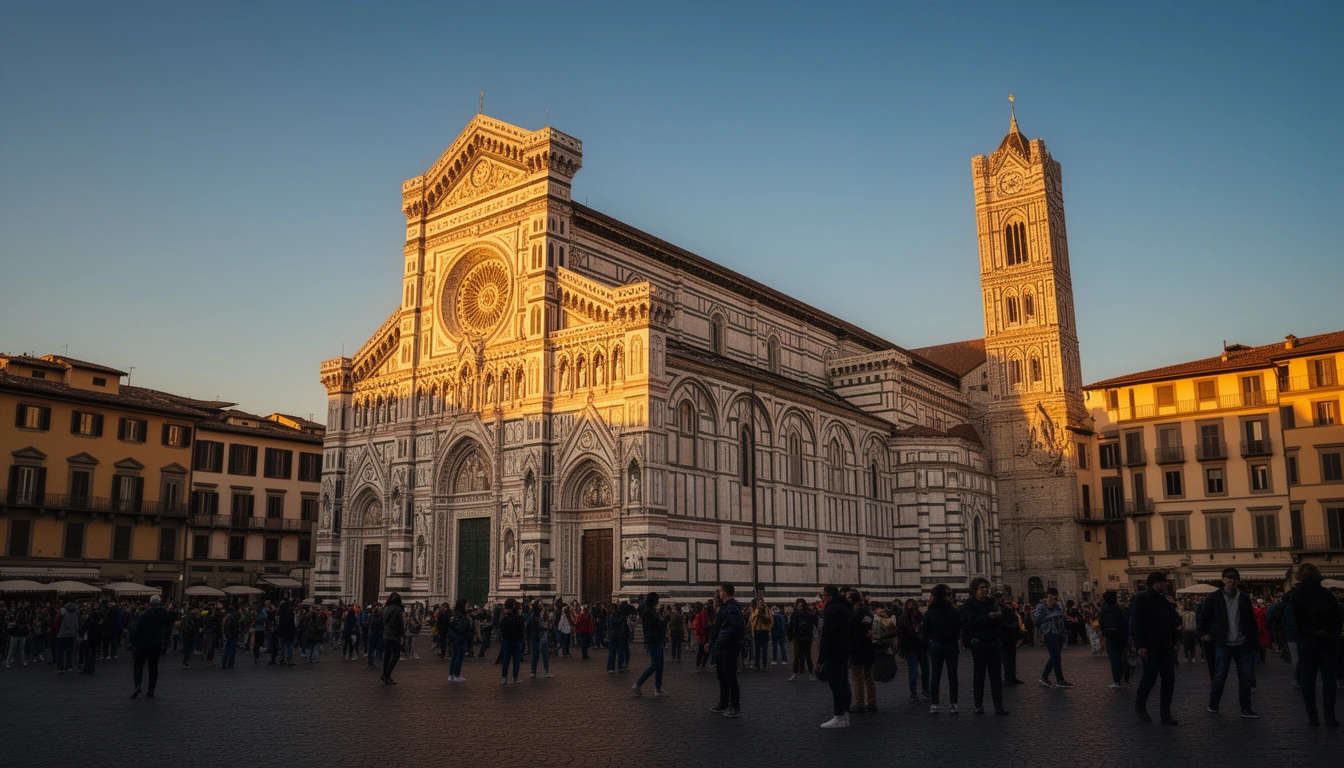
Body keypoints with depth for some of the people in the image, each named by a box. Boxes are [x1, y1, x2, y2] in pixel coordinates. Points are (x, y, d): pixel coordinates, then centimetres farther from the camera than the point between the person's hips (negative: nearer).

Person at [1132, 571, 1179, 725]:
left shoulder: (1164, 600, 15)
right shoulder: (1142, 598, -9)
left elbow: (1172, 620, 19)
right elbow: (1136, 622, -15)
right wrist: (1140, 645, -20)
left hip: (1166, 647, 7)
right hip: (1150, 648, -7)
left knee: (1169, 679, 4)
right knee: (1150, 677, -4)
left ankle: (1166, 714, 11)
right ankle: (1139, 705, 19)